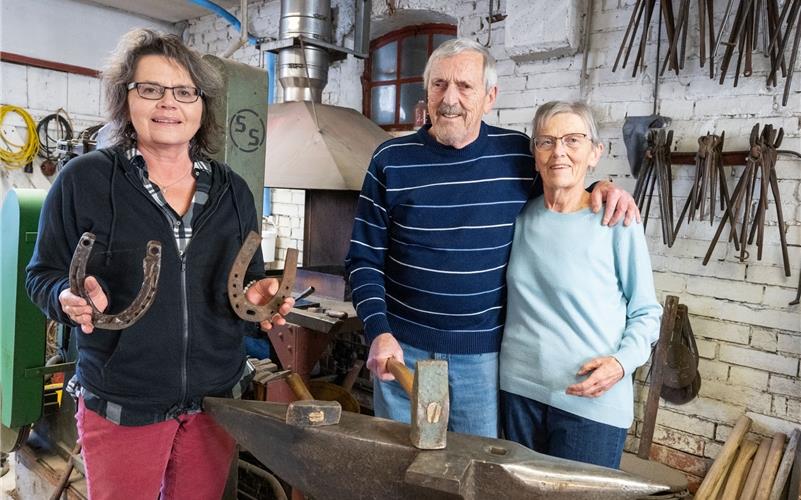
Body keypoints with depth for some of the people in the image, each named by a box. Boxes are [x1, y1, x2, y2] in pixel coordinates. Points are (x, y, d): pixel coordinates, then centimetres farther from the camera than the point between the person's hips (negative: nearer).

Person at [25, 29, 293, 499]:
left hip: (216, 403, 3)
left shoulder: (232, 190, 4)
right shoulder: (84, 179, -6)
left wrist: (260, 296, -10)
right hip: (120, 409, -3)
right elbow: (44, 274, 0)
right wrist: (70, 298, -21)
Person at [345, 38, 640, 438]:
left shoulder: (520, 154, -2)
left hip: (483, 354, 0)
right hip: (402, 348, 0)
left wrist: (599, 189, -4)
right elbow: (364, 258, -2)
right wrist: (378, 333, -14)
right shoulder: (392, 159, -4)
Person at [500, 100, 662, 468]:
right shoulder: (521, 216, 0)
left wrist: (622, 362, -19)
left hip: (591, 400, -4)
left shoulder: (616, 221, -11)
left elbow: (646, 312, -3)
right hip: (519, 388, 4)